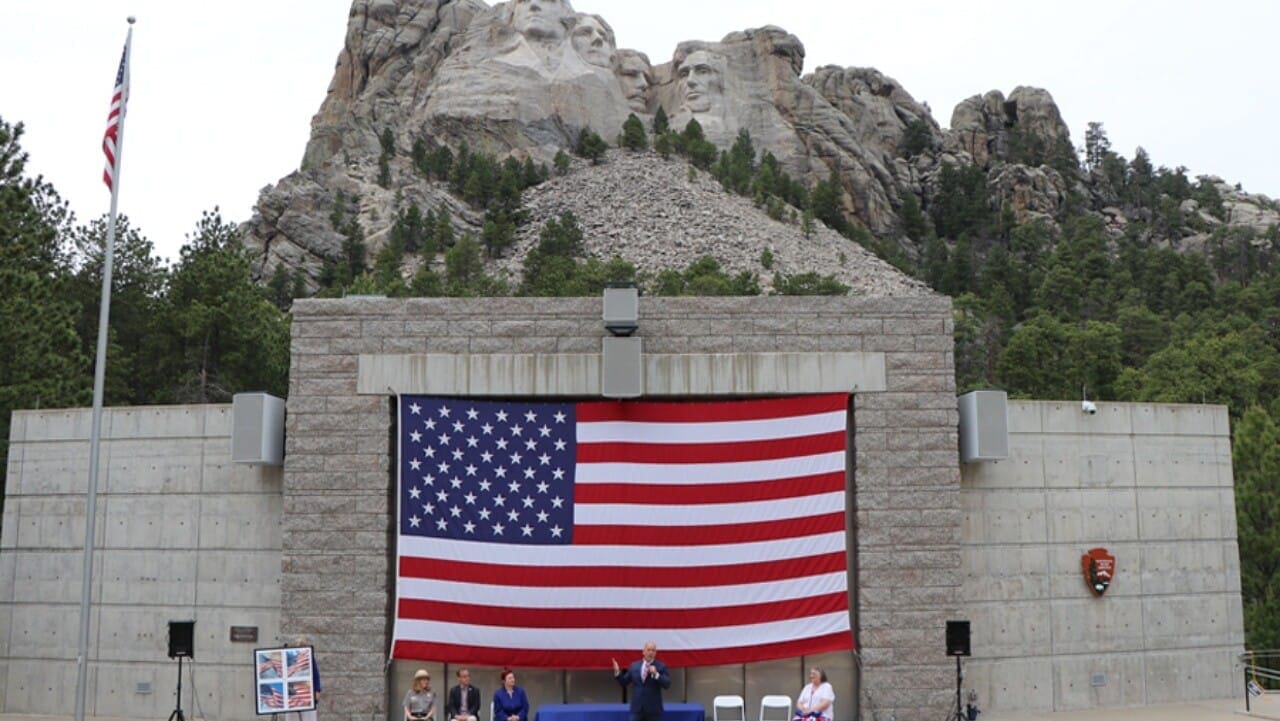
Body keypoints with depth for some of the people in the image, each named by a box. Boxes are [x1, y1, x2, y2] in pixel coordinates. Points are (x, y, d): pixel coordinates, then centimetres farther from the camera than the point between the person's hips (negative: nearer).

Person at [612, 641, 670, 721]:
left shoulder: (661, 666, -1)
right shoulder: (634, 666, 8)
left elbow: (667, 684, -11)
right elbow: (624, 682, 11)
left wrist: (656, 674, -25)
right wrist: (617, 672, -6)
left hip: (653, 709, -2)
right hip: (637, 708, 2)